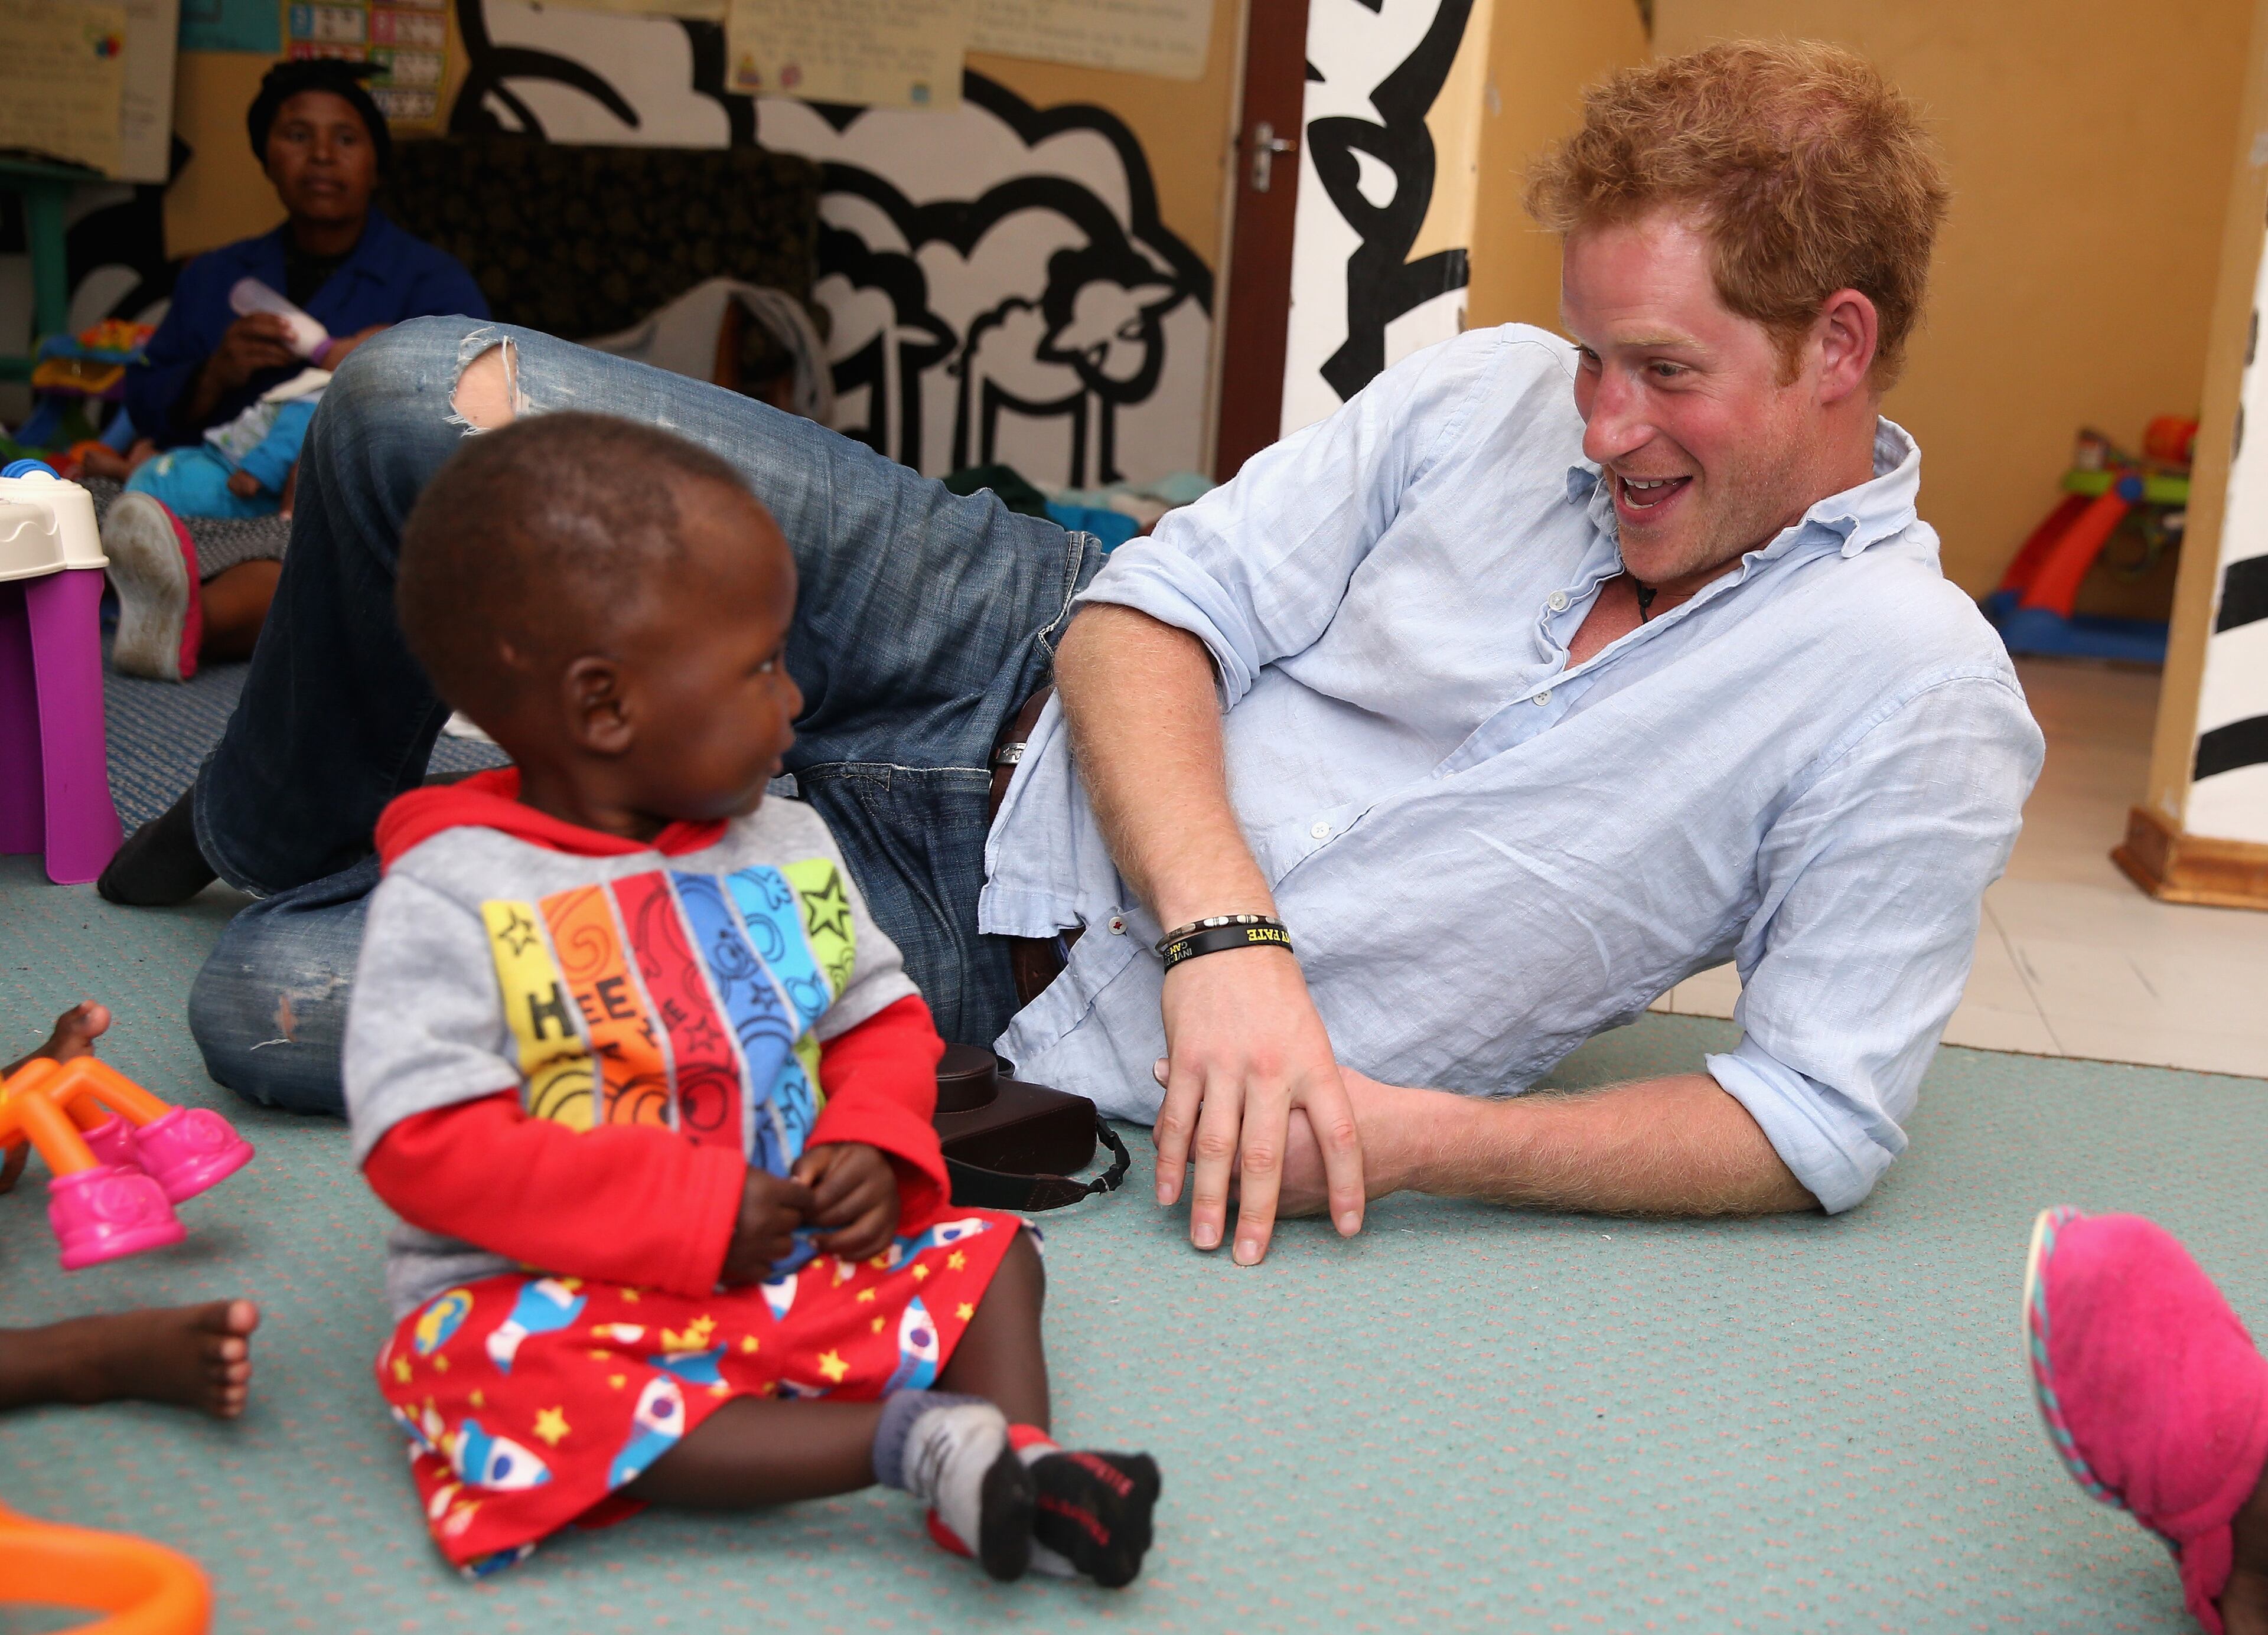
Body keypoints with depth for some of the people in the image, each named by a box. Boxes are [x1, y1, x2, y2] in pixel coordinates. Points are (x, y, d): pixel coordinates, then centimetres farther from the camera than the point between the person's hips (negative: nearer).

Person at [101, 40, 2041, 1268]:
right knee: (422, 400, -9)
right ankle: (278, 828, 25)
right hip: (1031, 686, 4)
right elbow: (1154, 612, -5)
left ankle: (293, 907, 32)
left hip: (1014, 1015, -4)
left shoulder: (1921, 704, -11)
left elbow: (1820, 1121, -10)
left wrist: (1423, 1137, -21)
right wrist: (1224, 928, -22)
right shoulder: (1494, 394, -2)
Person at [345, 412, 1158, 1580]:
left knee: (987, 1255, -3)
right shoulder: (450, 895, -12)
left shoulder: (787, 848, 8)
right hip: (546, 1297, -6)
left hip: (791, 1262, 6)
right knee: (502, 1392, -35)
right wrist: (691, 1210, -22)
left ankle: (1022, 1462, -26)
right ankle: (914, 1437, -36)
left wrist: (873, 1145, -8)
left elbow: (880, 1014, 16)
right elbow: (426, 1143, -18)